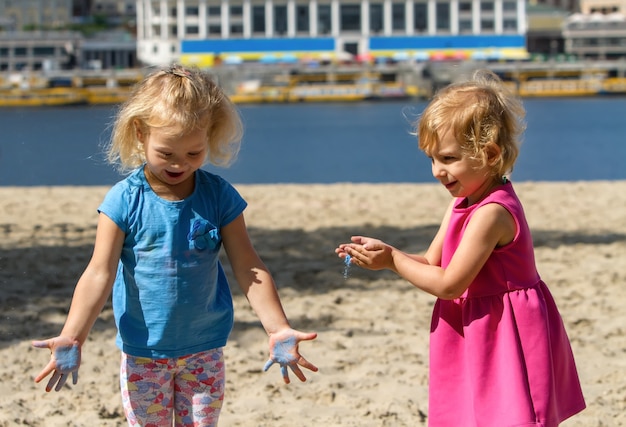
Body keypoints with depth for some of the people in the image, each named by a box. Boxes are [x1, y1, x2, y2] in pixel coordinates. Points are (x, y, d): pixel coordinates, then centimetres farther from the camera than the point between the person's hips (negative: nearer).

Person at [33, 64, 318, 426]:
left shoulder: (219, 197, -7)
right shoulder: (124, 201, -13)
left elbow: (250, 269, -6)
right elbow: (99, 274, -16)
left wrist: (279, 329, -17)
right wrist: (72, 338, -29)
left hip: (204, 352, 1)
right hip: (143, 352, -1)